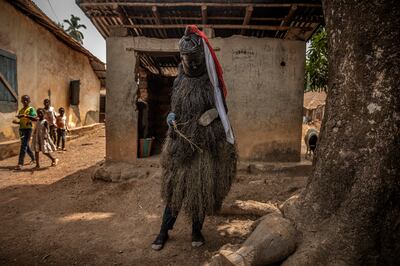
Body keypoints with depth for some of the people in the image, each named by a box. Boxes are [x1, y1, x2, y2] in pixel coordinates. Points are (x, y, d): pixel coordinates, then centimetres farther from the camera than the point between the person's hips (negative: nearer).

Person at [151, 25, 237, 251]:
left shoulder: (210, 82, -7)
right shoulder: (180, 80, 6)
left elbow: (221, 111, -1)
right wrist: (171, 117, -4)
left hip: (204, 143, -3)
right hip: (181, 142, 4)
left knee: (200, 186, 6)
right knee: (175, 185, 8)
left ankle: (197, 230, 25)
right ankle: (164, 231, 21)